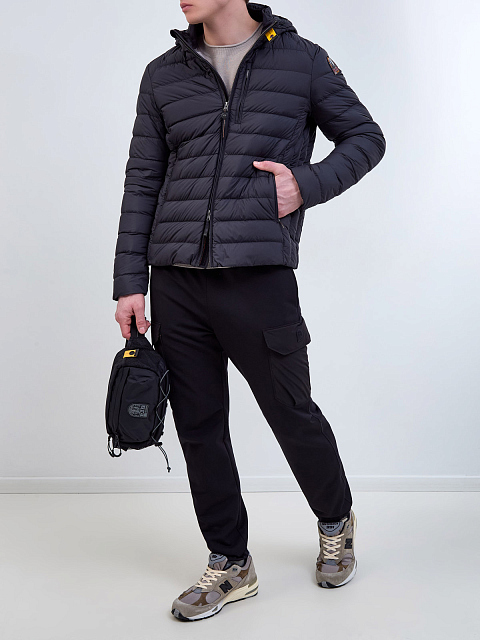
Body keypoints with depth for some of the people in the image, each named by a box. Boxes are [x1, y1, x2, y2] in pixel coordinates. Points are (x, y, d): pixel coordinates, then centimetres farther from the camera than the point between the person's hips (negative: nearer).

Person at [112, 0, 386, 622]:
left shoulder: (302, 60, 5)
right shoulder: (164, 74, 12)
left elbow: (366, 136, 12)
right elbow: (142, 181, 11)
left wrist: (309, 183, -7)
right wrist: (130, 282, 6)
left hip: (260, 276, -3)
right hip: (176, 284, 3)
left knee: (292, 415, 8)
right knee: (199, 429, 8)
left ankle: (336, 524, 37)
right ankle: (230, 564, 25)